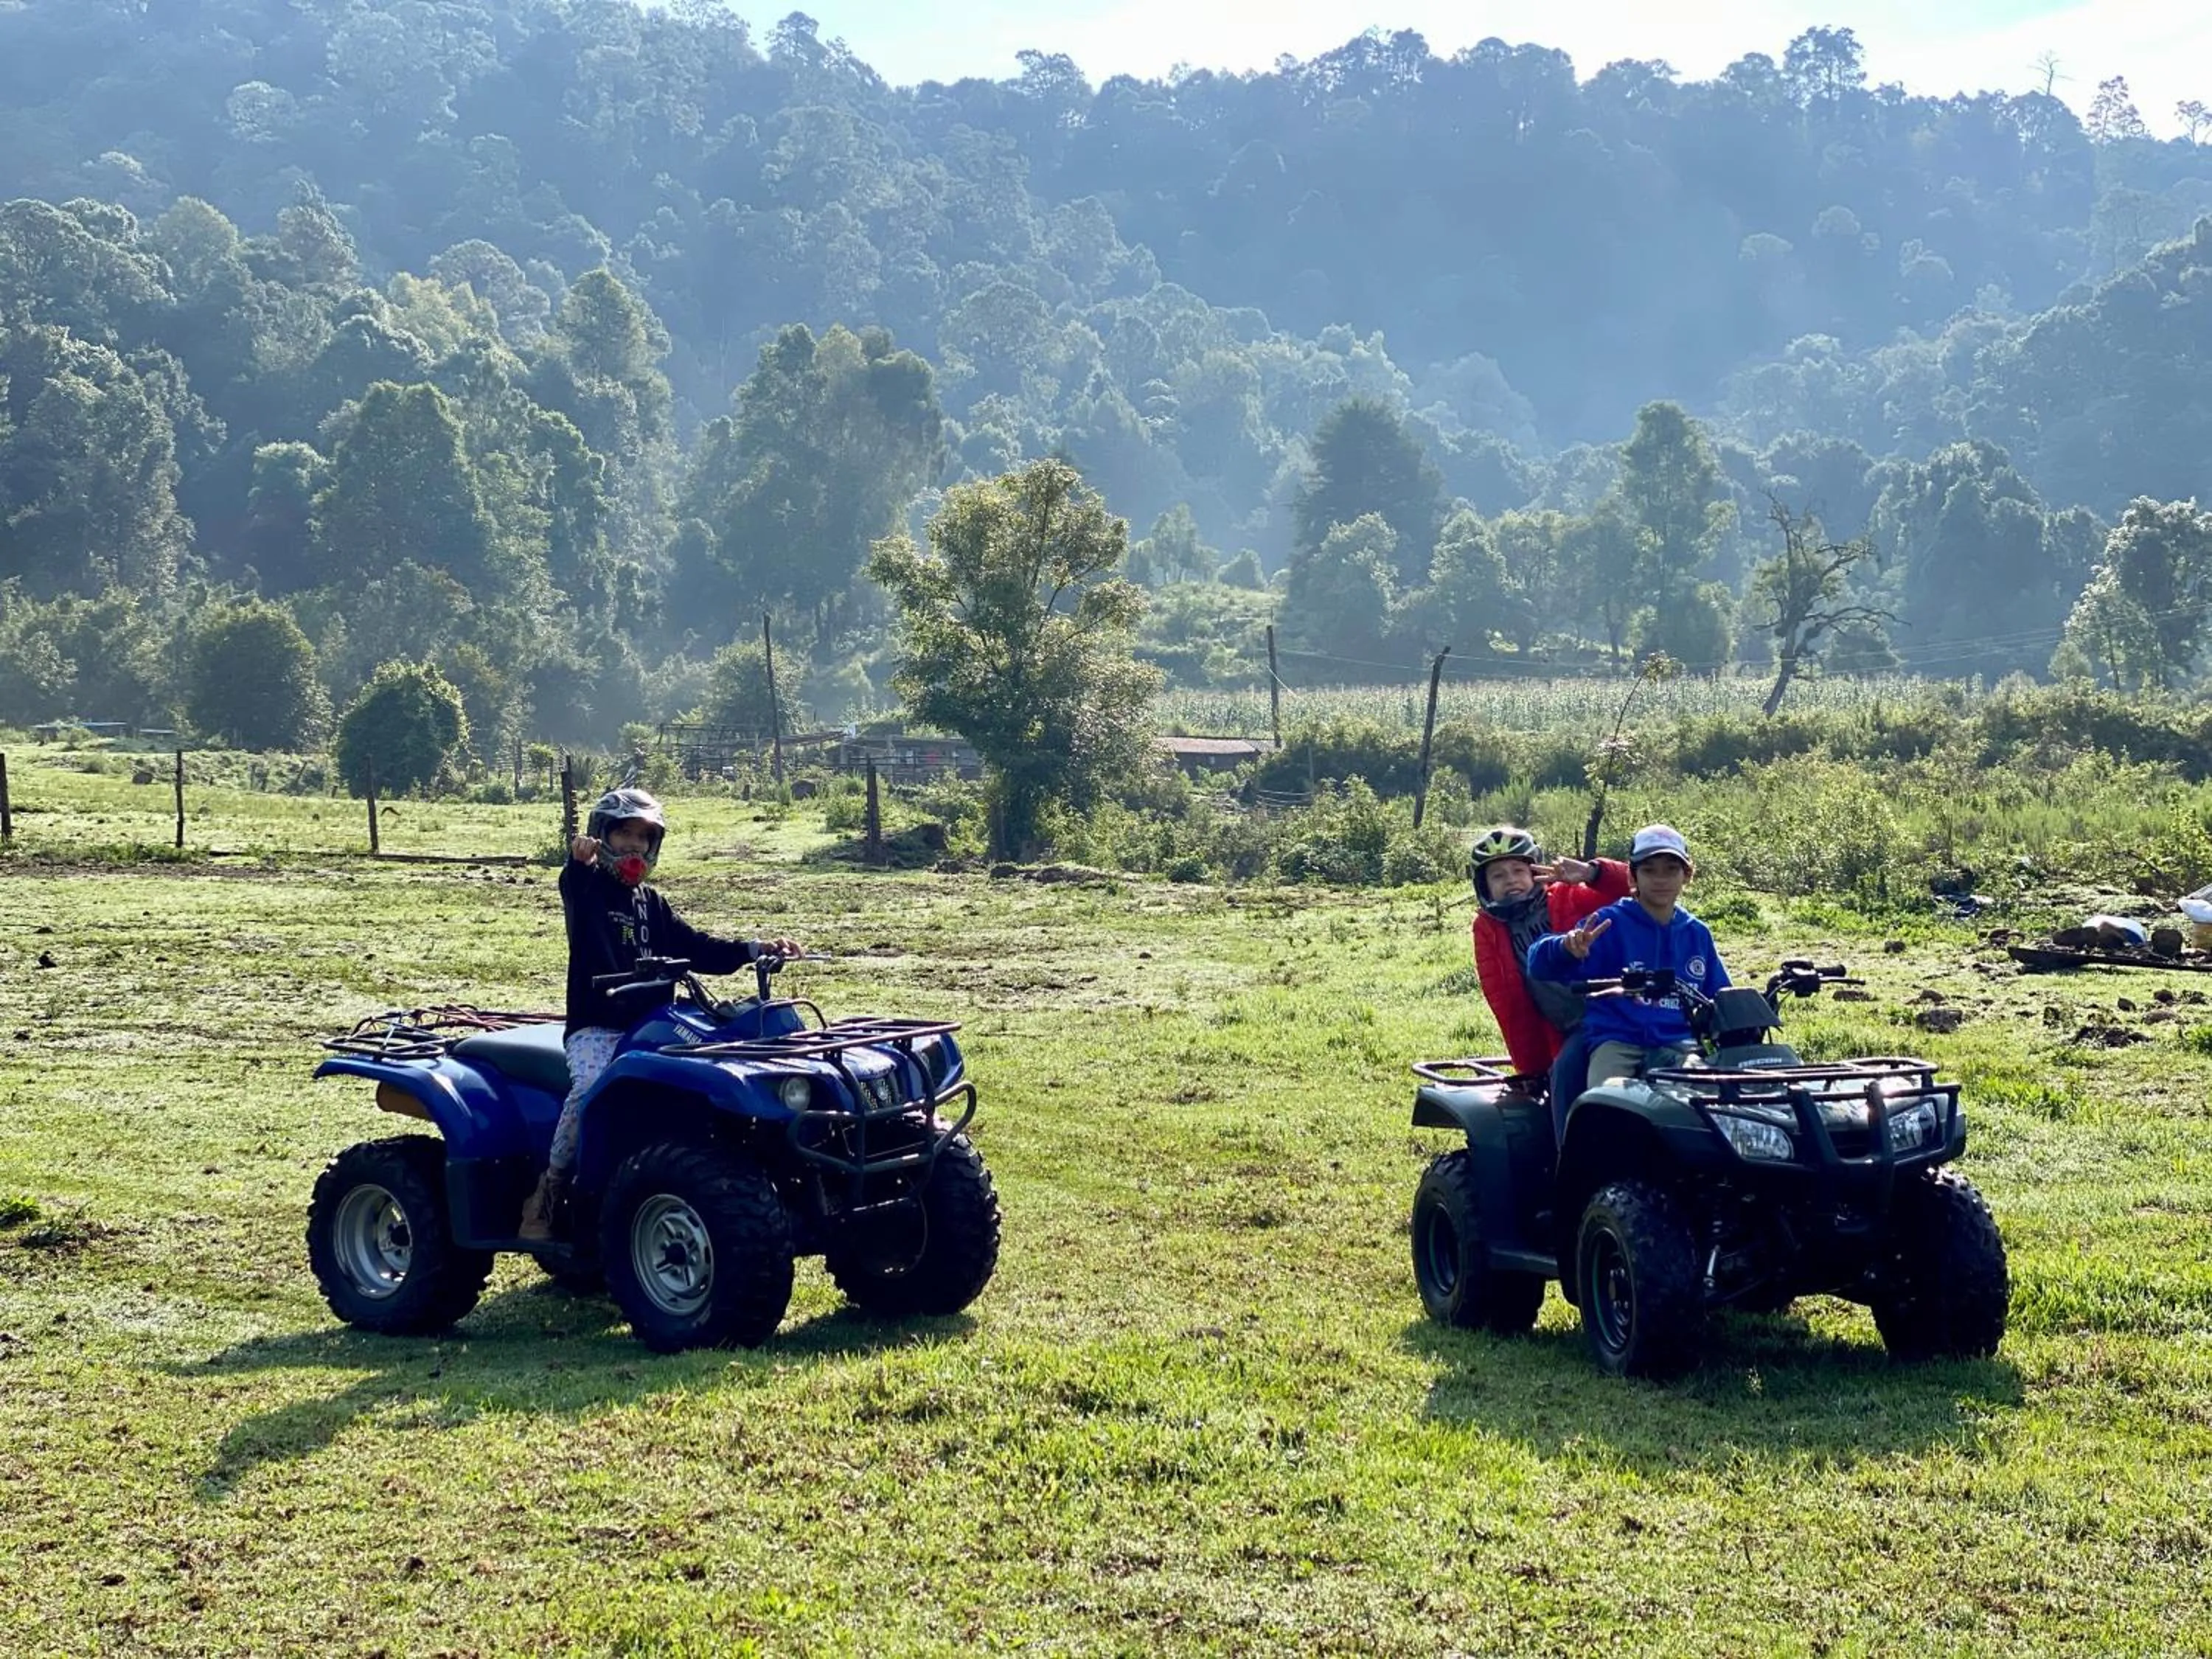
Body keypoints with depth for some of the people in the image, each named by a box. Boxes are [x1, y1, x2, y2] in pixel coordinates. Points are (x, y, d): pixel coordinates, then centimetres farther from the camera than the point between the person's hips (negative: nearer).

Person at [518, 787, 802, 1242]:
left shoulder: (653, 906, 22)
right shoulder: (587, 890, 5)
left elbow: (697, 949, 12)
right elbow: (574, 889, -21)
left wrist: (756, 949, -4)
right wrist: (579, 860, -46)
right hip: (597, 1029, -5)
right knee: (591, 1085, -35)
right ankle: (551, 1190, -22)